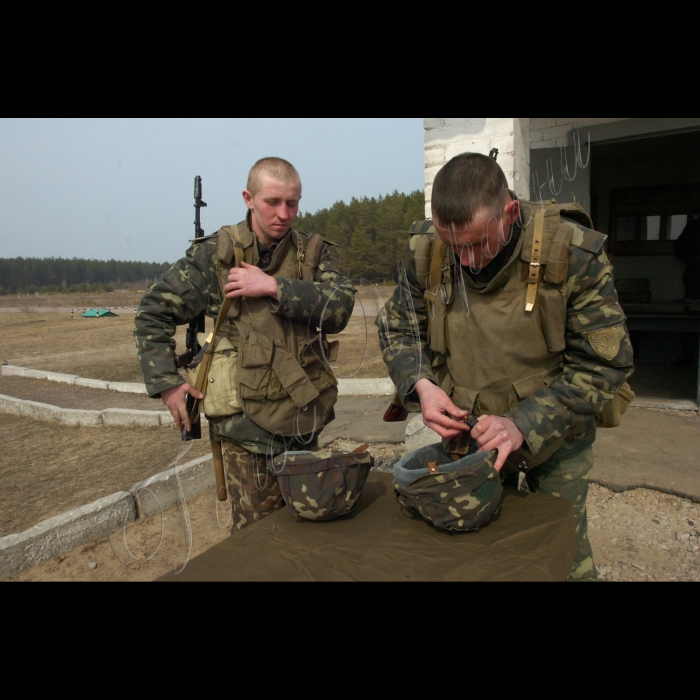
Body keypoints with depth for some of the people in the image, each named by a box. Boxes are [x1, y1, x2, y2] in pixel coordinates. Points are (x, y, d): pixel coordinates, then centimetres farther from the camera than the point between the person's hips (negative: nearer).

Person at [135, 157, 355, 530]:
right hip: (248, 422, -3)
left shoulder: (312, 252, 4)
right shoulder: (215, 254, -5)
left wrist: (275, 287, -21)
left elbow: (341, 308, -13)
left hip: (305, 419, 4)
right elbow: (152, 313, 0)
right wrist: (166, 382, -9)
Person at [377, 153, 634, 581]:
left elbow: (604, 363, -17)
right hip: (466, 431, 2)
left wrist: (524, 425, -28)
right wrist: (420, 385, -18)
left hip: (554, 435, -2)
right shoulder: (426, 251, -13)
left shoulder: (575, 255, -22)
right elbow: (398, 328, 2)